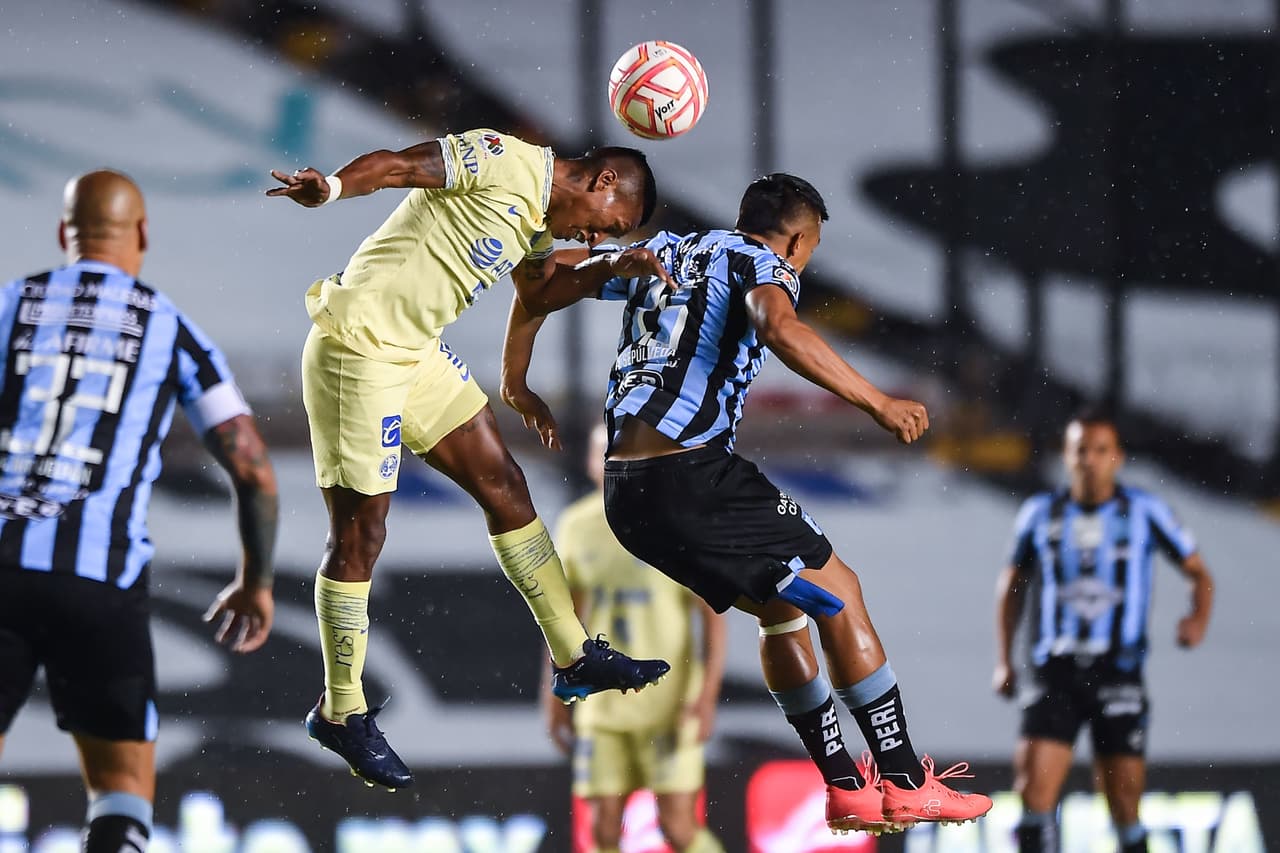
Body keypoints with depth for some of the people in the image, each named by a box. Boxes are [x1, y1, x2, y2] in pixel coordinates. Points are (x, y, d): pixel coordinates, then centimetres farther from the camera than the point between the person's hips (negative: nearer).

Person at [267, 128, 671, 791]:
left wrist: (612, 271, 17)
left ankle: (574, 659, 22)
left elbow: (538, 290, 32)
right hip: (357, 351, -10)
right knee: (360, 533, -3)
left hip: (417, 353, 10)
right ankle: (341, 713, 9)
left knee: (503, 485, 12)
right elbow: (397, 165, -23)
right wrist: (328, 188, -41)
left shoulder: (540, 219, 14)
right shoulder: (505, 163, -14)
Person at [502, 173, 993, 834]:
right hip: (691, 475, -8)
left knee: (782, 605, 22)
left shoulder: (663, 252, 22)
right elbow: (781, 330, -24)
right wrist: (879, 404, -22)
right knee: (839, 594, 4)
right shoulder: (761, 263, 1)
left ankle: (845, 789, 20)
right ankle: (905, 784, 4)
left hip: (625, 493, 8)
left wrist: (515, 383, 39)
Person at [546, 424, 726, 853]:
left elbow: (712, 616, -6)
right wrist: (556, 696, 15)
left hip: (669, 705, -4)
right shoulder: (575, 526, 5)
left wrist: (707, 695, -14)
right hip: (600, 706, 4)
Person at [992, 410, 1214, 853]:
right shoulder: (1040, 513, 6)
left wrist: (1199, 617, -13)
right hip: (1052, 672, 1)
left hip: (1118, 677, -1)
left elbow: (1197, 571, 8)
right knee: (1034, 791, -14)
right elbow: (1012, 584, 19)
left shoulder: (1144, 511, 1)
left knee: (1125, 806, 0)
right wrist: (1004, 660, 13)